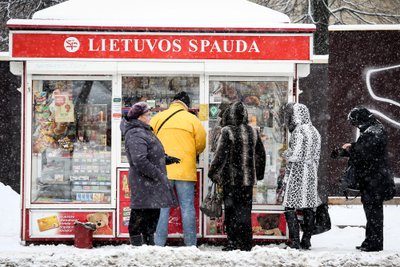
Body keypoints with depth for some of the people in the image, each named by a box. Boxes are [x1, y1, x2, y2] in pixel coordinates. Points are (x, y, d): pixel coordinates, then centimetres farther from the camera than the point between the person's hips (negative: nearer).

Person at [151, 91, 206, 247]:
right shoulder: (193, 120, 0)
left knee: (162, 207, 4)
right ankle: (191, 244, 4)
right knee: (187, 207, 4)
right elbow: (201, 144, 2)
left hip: (163, 170, 1)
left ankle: (159, 243, 1)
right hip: (185, 170, -1)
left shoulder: (158, 118, 4)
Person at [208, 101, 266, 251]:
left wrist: (213, 172, -2)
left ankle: (234, 242, 0)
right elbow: (261, 154, 15)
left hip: (231, 179, -5)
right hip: (248, 179, 5)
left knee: (231, 211, 1)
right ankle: (246, 243, 7)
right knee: (245, 211, 8)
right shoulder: (253, 132, 7)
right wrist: (259, 174, 26)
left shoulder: (227, 132, -10)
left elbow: (220, 155, -13)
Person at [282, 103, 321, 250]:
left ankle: (294, 242, -9)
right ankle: (306, 241, 14)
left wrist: (286, 153, 1)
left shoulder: (298, 131, -15)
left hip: (296, 174, -8)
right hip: (311, 174, 8)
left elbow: (295, 155, -19)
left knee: (290, 208, -4)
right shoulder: (314, 131, 11)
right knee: (309, 208, 10)